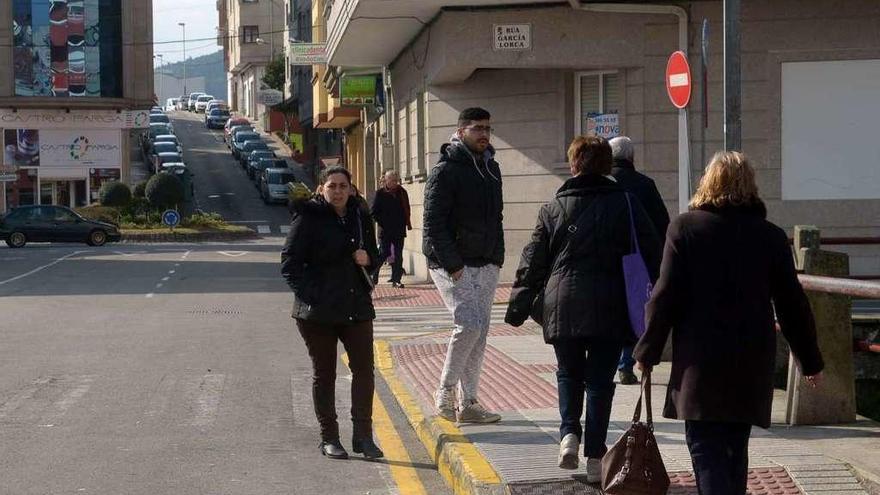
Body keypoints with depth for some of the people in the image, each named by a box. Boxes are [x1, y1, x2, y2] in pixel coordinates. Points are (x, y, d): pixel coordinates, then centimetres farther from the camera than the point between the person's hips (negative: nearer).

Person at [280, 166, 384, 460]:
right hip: (318, 311, -4)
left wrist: (367, 259, -1)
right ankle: (329, 438, 13)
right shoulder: (308, 218, -6)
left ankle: (363, 435, 3)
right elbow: (290, 264, -7)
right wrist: (310, 295, -17)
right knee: (323, 373, 5)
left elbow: (374, 254, 22)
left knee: (364, 368, -3)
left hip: (356, 306, 4)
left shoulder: (359, 217, 10)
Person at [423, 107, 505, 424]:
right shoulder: (446, 171, -10)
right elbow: (433, 223, -14)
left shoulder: (491, 169, 15)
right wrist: (452, 264, -18)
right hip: (452, 265, -7)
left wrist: (497, 258, 11)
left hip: (485, 266, 8)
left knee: (479, 333, 6)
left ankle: (468, 403, 12)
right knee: (468, 324, -19)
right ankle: (445, 391, -3)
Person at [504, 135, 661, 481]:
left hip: (562, 305, 1)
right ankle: (595, 456, 5)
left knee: (568, 373, 19)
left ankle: (569, 433, -1)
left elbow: (534, 262, 7)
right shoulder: (624, 204, 1)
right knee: (600, 380, 6)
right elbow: (651, 252, -1)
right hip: (608, 308, -1)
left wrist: (519, 306, 12)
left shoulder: (554, 208, 6)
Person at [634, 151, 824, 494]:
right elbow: (792, 304, 8)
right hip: (752, 364, 4)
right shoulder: (771, 235, 4)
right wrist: (810, 360, 18)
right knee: (735, 448, 17)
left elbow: (665, 296, -7)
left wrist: (647, 351, 2)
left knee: (706, 451, -4)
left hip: (700, 362, -3)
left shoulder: (685, 227, -4)